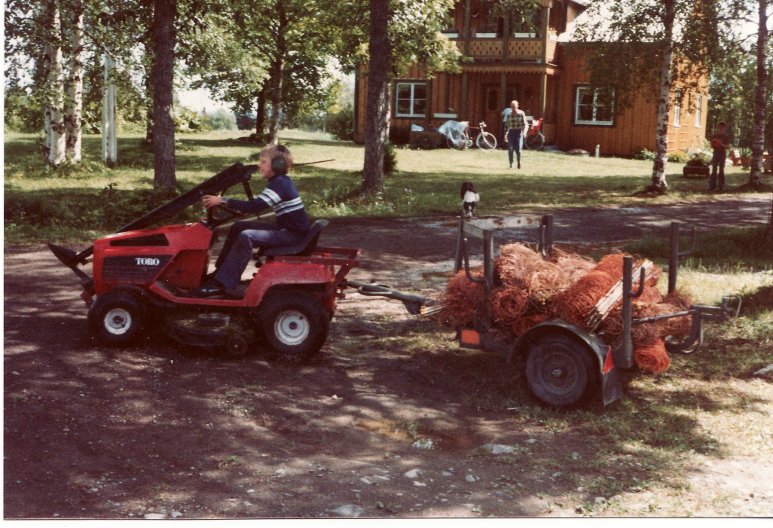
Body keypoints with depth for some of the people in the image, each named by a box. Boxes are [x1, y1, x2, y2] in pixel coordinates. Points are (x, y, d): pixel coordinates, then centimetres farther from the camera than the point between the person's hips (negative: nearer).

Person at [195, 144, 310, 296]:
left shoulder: (279, 184, -20)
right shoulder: (280, 181, 10)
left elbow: (255, 206, -28)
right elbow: (257, 205, 19)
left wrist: (223, 201, -27)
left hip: (294, 233, -10)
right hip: (285, 228, 10)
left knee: (246, 237, -27)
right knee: (238, 227, 10)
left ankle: (222, 283, -25)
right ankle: (221, 271, 13)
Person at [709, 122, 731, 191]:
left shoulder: (726, 136, 2)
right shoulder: (714, 136, 5)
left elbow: (728, 146, -1)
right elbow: (711, 145, 7)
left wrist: (722, 145, -19)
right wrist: (714, 145, -16)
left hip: (723, 154, -1)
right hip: (715, 153, 1)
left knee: (721, 170, 2)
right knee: (714, 170, -2)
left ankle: (721, 186, 6)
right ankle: (712, 185, 0)